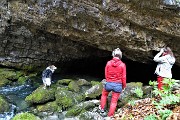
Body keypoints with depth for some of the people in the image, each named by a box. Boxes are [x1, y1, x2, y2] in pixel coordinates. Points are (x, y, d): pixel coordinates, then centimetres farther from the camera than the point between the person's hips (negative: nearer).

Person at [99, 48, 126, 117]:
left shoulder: (108, 63, -8)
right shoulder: (122, 65, -11)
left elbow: (106, 74, 2)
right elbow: (124, 77, -6)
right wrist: (124, 86, 10)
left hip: (109, 83, 1)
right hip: (118, 85, -1)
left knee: (104, 94, 32)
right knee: (114, 101, 14)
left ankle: (102, 108, 44)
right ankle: (110, 116, 24)